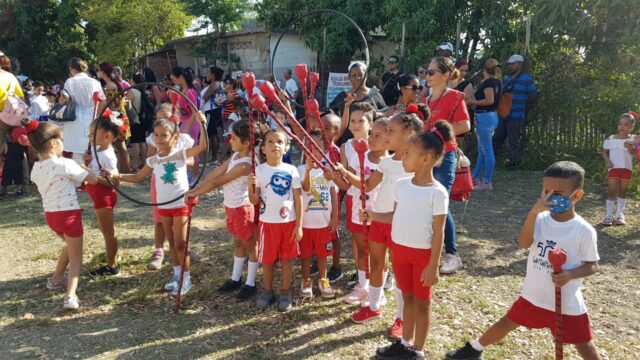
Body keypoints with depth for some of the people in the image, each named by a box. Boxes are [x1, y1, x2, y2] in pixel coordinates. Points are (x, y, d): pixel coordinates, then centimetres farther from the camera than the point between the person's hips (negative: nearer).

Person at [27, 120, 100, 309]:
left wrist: (75, 182, 14)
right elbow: (93, 179, -11)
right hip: (68, 214, -7)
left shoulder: (36, 169, 3)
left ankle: (56, 279, 42)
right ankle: (70, 296, -12)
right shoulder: (65, 164, -17)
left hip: (50, 214, 7)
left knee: (70, 246, 32)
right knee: (76, 256, 3)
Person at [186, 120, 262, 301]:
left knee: (250, 245, 5)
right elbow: (215, 172, 3)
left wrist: (196, 194, -9)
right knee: (238, 243, 20)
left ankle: (250, 284, 16)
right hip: (231, 206, 9)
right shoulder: (236, 156, 3)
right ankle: (235, 279, 33)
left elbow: (217, 182, -19)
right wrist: (195, 189, -2)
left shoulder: (245, 165, -26)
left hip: (242, 208, -9)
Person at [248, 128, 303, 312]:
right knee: (267, 260, 11)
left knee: (287, 259, 9)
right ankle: (267, 291, 30)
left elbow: (298, 199, -2)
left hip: (288, 222, 0)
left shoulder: (291, 170, -4)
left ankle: (285, 293, 25)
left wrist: (299, 225, -4)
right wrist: (251, 186, -24)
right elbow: (254, 201, -4)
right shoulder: (259, 170, -5)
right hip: (268, 222, 0)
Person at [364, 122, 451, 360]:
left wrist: (433, 266, -15)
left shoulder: (437, 192, -18)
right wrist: (374, 216, -7)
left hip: (423, 253, -6)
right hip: (399, 249, 6)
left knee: (422, 301, 11)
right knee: (407, 297, 20)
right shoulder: (401, 185, 0)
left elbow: (438, 232, -15)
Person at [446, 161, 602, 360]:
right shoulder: (541, 219, -8)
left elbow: (592, 265, -6)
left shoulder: (585, 231, -15)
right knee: (507, 323, 17)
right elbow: (524, 243, -24)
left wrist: (570, 274, -25)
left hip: (567, 303, -3)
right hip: (533, 295, 3)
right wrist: (534, 212, -35)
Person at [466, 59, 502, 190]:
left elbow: (489, 100, -23)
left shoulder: (488, 82, -13)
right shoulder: (497, 82, 13)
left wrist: (473, 102, -14)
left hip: (485, 117, -10)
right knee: (482, 150, 16)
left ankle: (487, 182, -1)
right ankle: (475, 177, 26)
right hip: (493, 115, 10)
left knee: (487, 150, -6)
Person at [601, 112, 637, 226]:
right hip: (614, 168, -1)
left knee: (623, 191, 9)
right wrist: (607, 160, -9)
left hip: (627, 168, 1)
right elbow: (604, 151, 8)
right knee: (612, 190, -3)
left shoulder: (633, 139, 0)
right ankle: (608, 215, 3)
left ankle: (620, 214, 19)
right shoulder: (610, 139, 1)